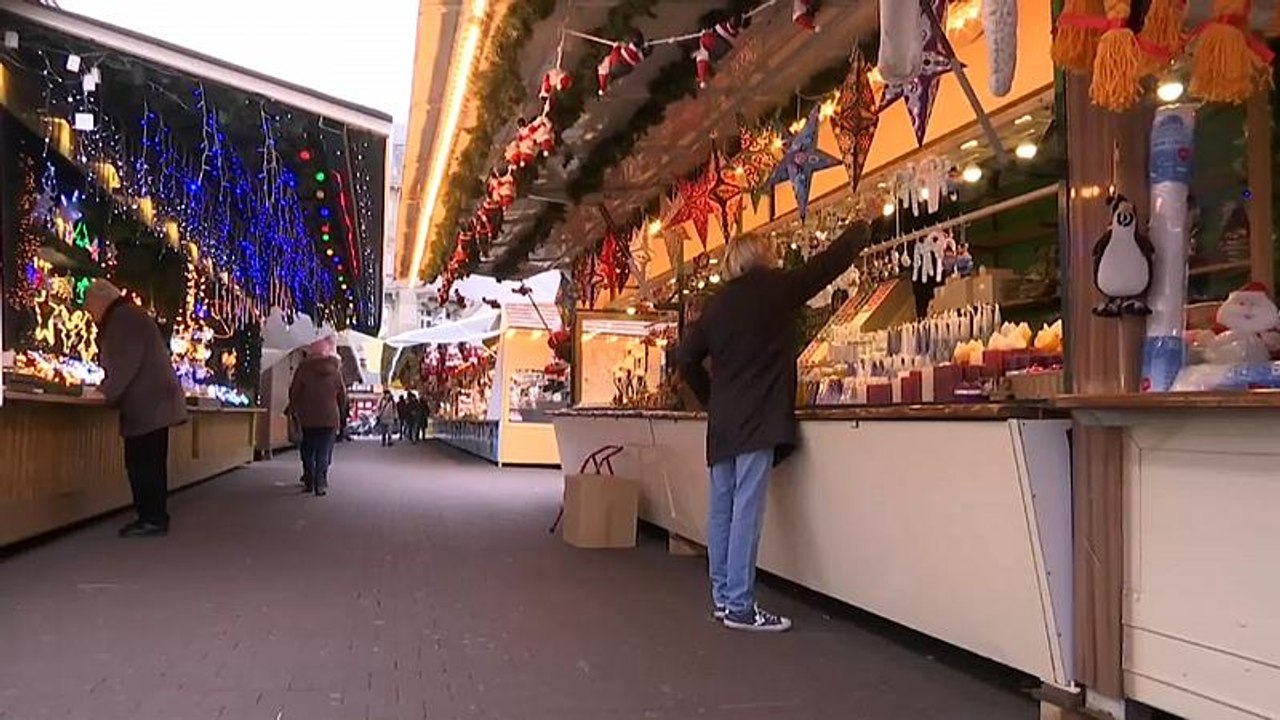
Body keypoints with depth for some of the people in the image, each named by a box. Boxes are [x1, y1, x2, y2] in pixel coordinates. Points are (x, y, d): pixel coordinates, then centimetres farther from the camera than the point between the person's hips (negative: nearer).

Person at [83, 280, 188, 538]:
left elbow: (127, 362, -19)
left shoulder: (123, 317, -9)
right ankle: (154, 517, 16)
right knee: (149, 464, 12)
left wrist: (107, 392, -14)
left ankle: (153, 519, -5)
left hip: (147, 406, -10)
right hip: (154, 402, 10)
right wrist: (108, 390, 17)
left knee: (143, 464, -8)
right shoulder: (129, 316, 22)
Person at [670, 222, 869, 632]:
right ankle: (739, 606, -4)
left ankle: (723, 597, 18)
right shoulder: (773, 288, -2)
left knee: (722, 510, 10)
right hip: (757, 419, -6)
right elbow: (828, 265, 7)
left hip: (722, 421, 6)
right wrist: (861, 230, 22)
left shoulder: (717, 304, 12)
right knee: (746, 511, -6)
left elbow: (685, 358, 8)